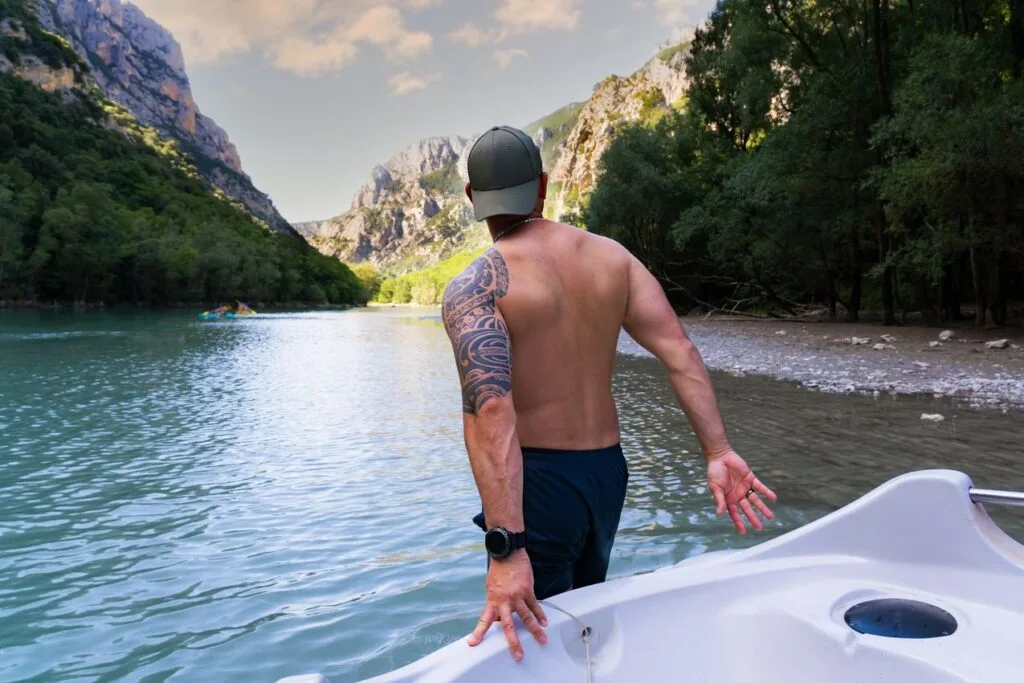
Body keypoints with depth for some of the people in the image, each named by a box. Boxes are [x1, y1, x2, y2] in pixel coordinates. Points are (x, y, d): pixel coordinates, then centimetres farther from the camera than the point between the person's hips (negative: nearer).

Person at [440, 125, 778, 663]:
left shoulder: (473, 287, -15)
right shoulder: (611, 256, 1)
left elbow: (491, 410, -28)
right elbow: (680, 352, -7)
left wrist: (506, 548, -31)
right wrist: (718, 452, -6)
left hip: (539, 479, -6)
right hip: (607, 471, 6)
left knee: (536, 632, 14)